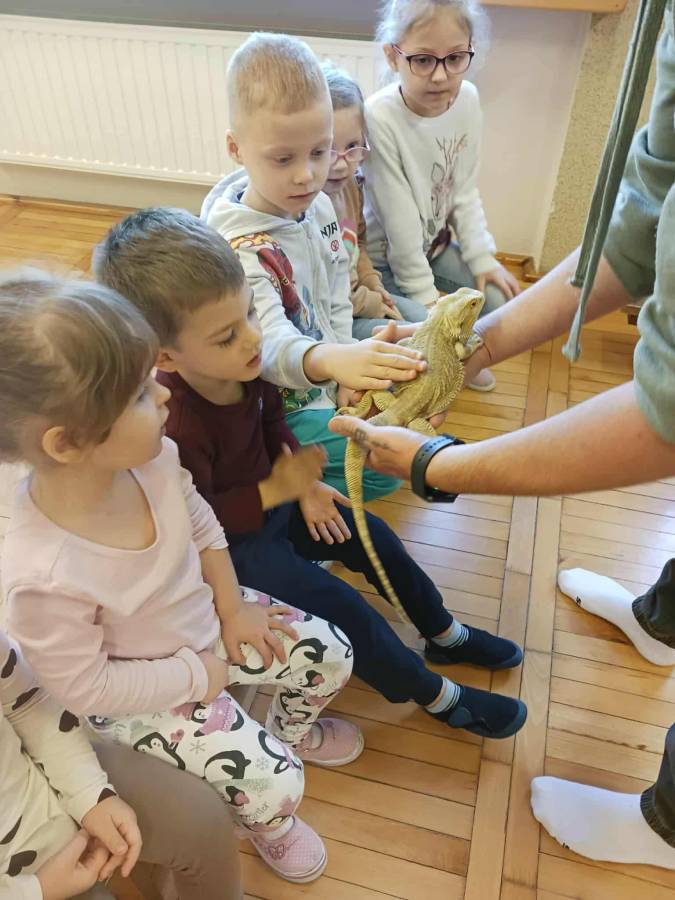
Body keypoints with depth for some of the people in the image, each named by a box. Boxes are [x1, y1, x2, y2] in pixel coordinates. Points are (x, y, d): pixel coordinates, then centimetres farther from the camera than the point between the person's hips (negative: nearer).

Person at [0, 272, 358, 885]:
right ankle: (268, 825, 34)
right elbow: (83, 687, -23)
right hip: (138, 689, -5)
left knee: (330, 653, 7)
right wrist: (195, 676, -16)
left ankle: (292, 731, 42)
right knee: (272, 784, -7)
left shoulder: (151, 457, -24)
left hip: (207, 621, 5)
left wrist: (232, 606, -4)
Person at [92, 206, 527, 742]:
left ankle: (446, 636, 33)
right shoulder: (178, 427, -37)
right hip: (229, 544, -7)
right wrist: (275, 490, -24)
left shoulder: (243, 364, -15)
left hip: (272, 500, 8)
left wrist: (304, 485, -6)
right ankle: (440, 697, 13)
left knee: (373, 538, 9)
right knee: (343, 611, -12)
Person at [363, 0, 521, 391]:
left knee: (496, 299, 1)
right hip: (384, 255, -6)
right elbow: (397, 214, -24)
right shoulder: (380, 117, -29)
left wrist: (482, 257, -4)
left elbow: (465, 190, 0)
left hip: (436, 242, 6)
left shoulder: (468, 99, -10)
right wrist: (423, 292, -17)